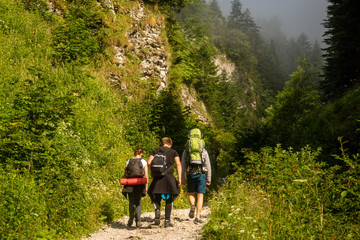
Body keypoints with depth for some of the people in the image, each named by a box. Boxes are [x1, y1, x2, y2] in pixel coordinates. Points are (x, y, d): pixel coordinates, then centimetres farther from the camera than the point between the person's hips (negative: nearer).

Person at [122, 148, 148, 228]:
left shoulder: (129, 161, 8)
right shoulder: (143, 161, 3)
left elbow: (125, 174, 6)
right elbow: (146, 175, -2)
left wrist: (125, 185, 12)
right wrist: (146, 186, 2)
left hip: (130, 184, 1)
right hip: (139, 184, -1)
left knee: (131, 202, 12)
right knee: (138, 203, 11)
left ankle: (131, 215, -14)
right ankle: (138, 221, 2)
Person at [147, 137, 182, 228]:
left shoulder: (156, 151, 12)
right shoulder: (173, 152, 8)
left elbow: (149, 162, -1)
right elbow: (178, 164, -5)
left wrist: (152, 173, 13)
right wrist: (179, 178, -8)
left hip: (157, 177, 1)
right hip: (169, 177, -1)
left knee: (156, 198, 16)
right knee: (169, 200, 12)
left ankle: (157, 210, -15)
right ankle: (167, 221, 9)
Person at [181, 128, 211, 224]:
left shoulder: (186, 151, 6)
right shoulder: (204, 151, 6)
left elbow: (183, 166, 4)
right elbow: (208, 166, 5)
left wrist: (182, 179, 8)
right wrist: (209, 179, 11)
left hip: (190, 175, 1)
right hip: (201, 174, 0)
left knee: (191, 194, 18)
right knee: (200, 196, 2)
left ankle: (192, 205, -13)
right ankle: (197, 217, -5)